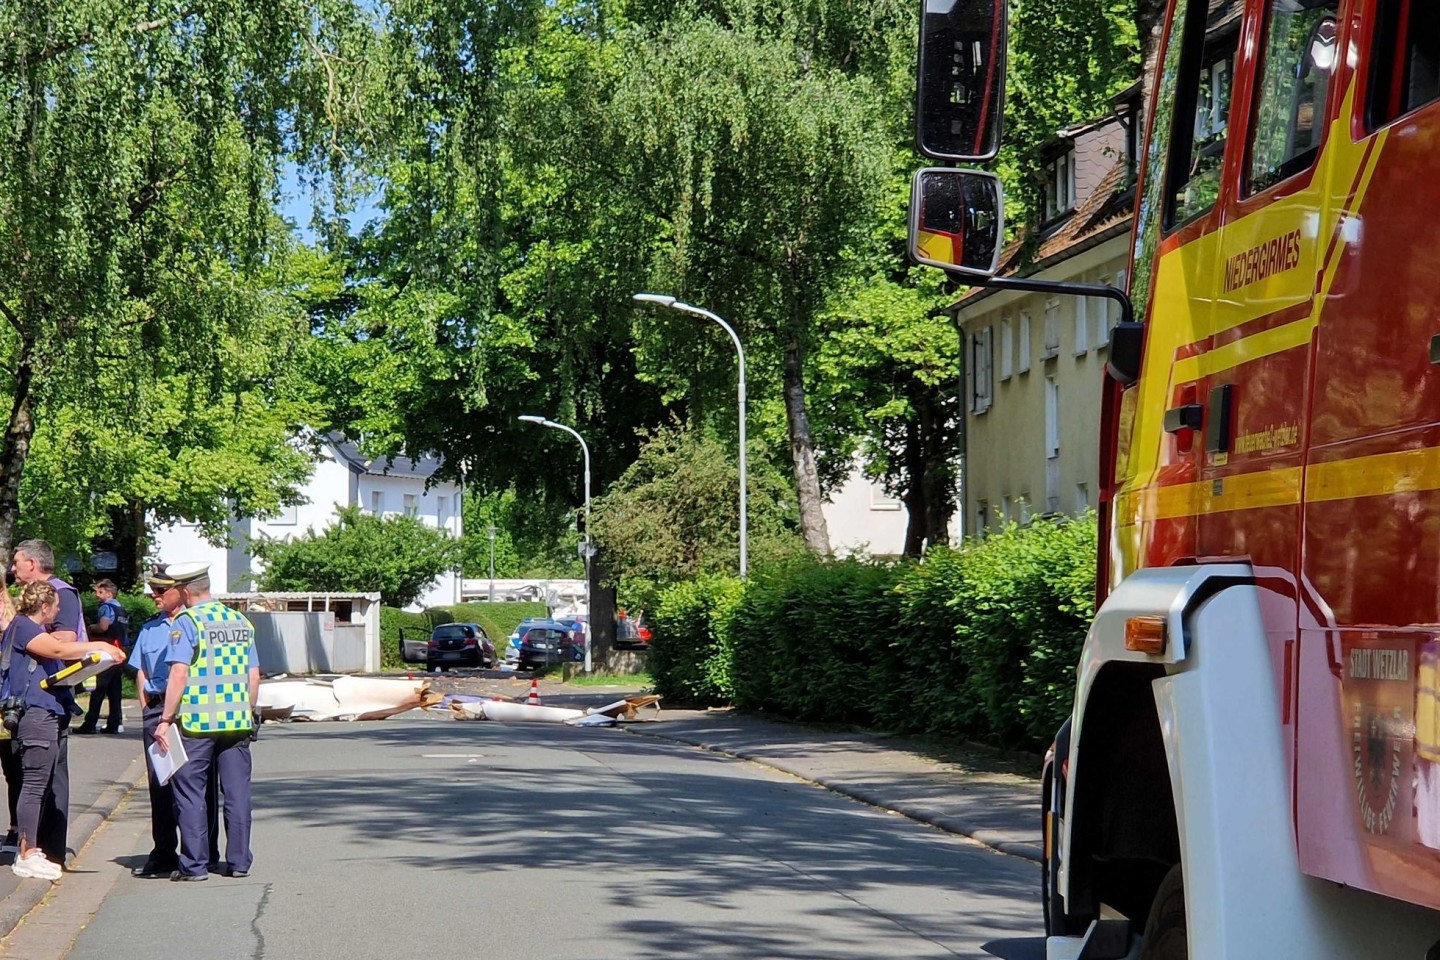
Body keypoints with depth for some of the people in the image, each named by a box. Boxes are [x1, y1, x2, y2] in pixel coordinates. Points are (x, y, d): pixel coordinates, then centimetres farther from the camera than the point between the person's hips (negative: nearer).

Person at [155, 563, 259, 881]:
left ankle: (194, 864, 2)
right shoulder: (241, 622, 11)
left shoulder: (188, 621, -7)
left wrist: (166, 719, -11)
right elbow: (254, 676, 12)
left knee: (190, 793, 3)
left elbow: (179, 674, -14)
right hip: (237, 721, 5)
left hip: (196, 722, -5)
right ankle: (239, 862, 12)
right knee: (237, 792, 9)